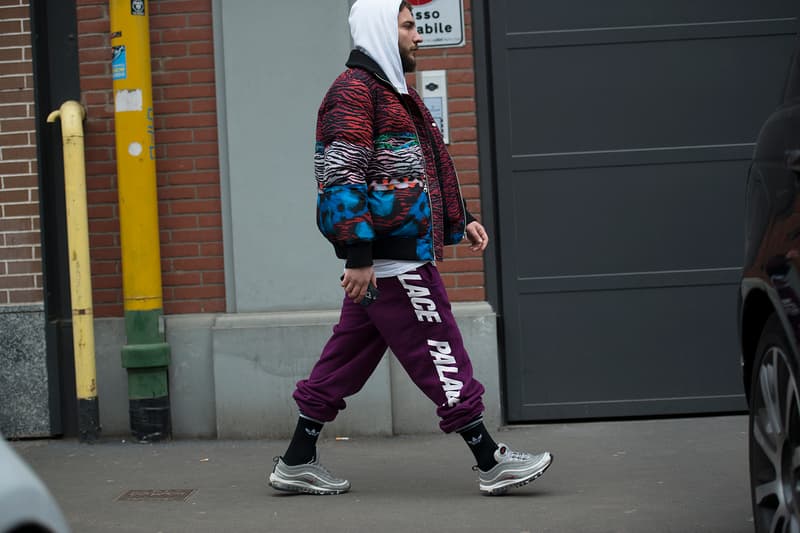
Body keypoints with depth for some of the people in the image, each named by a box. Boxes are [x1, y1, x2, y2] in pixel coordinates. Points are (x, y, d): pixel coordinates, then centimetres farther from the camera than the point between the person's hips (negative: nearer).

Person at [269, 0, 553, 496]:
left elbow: (418, 172, 29)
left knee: (347, 358, 12)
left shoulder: (392, 91, 22)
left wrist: (459, 220, 20)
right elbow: (340, 178, -19)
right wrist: (358, 255, -23)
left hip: (384, 260, 10)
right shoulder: (355, 90, -12)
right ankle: (492, 464, 1)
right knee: (441, 359, -5)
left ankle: (297, 462, 17)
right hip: (389, 258, -10)